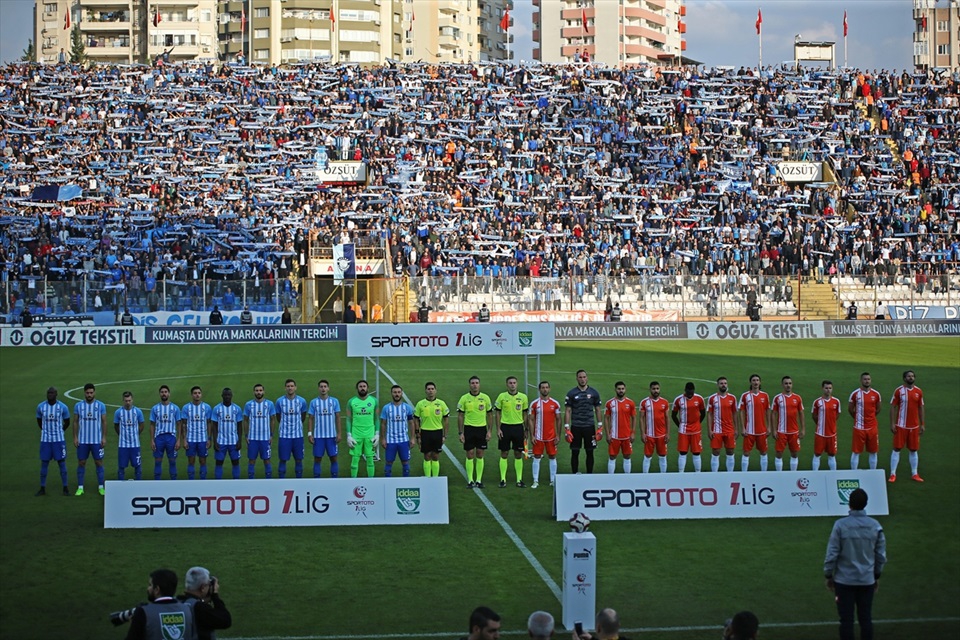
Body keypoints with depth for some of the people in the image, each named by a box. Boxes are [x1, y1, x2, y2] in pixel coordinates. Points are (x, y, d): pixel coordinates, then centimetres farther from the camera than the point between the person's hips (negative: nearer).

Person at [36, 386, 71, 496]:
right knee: (44, 463, 4)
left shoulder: (63, 407, -6)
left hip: (59, 439, -1)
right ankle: (42, 489, 11)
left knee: (62, 463, 0)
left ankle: (65, 488, 6)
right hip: (45, 439, 1)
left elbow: (67, 422, 9)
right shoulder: (41, 407, -1)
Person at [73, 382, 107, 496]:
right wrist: (75, 437, -2)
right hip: (82, 440, 1)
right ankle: (80, 487, 9)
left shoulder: (101, 405, -1)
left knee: (99, 462, 2)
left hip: (97, 440, -1)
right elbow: (75, 422, 5)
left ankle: (101, 487, 9)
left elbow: (104, 422, 1)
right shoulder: (78, 406, 1)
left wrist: (104, 437, -5)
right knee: (81, 462, 3)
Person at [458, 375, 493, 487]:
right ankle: (470, 480, 5)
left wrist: (489, 431, 1)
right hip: (469, 429, -1)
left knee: (480, 455, 4)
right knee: (470, 455, 0)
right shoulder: (464, 398, -2)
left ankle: (479, 480, 10)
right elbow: (460, 416, 0)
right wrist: (461, 433, -5)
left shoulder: (485, 398, 2)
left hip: (481, 428, 1)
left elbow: (489, 415, 7)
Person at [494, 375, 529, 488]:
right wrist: (498, 429, -5)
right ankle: (503, 479, 9)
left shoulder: (523, 397, 3)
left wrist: (526, 430, 7)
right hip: (505, 427, -1)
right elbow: (497, 413, 2)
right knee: (504, 454, 3)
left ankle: (519, 479, 10)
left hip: (518, 427, 1)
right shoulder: (502, 397, -1)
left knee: (518, 455, 4)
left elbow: (525, 414, 9)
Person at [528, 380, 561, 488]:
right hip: (538, 437, -1)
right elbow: (531, 420, 1)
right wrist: (532, 436, -6)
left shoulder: (555, 404, 1)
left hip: (551, 436, 1)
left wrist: (558, 436, -1)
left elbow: (558, 420, 5)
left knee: (552, 457, 6)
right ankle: (536, 481, 7)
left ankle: (553, 480, 14)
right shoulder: (534, 404, -1)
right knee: (537, 457, 2)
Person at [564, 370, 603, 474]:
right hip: (576, 427, -1)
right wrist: (567, 429, -6)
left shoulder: (594, 393, 4)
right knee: (575, 453, 2)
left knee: (590, 453, 5)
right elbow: (567, 411, 1)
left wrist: (600, 427, 1)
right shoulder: (571, 393, 0)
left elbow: (598, 410, 8)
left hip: (589, 427, 1)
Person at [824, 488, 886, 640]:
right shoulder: (875, 526, -3)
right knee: (865, 619, 10)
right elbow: (881, 555, 4)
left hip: (844, 580, -2)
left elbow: (832, 554, -10)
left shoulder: (840, 525, -12)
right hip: (867, 581, 2)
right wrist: (877, 576, 18)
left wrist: (828, 576, 4)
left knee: (846, 620, 3)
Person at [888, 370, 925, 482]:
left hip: (914, 426, 3)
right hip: (901, 426, -3)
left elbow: (921, 408, 11)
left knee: (913, 450, 9)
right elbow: (893, 407, -4)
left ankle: (914, 474, 18)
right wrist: (892, 424, -10)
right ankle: (893, 474, 4)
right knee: (897, 449, -1)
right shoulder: (899, 391, -5)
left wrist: (923, 425, 9)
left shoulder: (918, 392, 5)